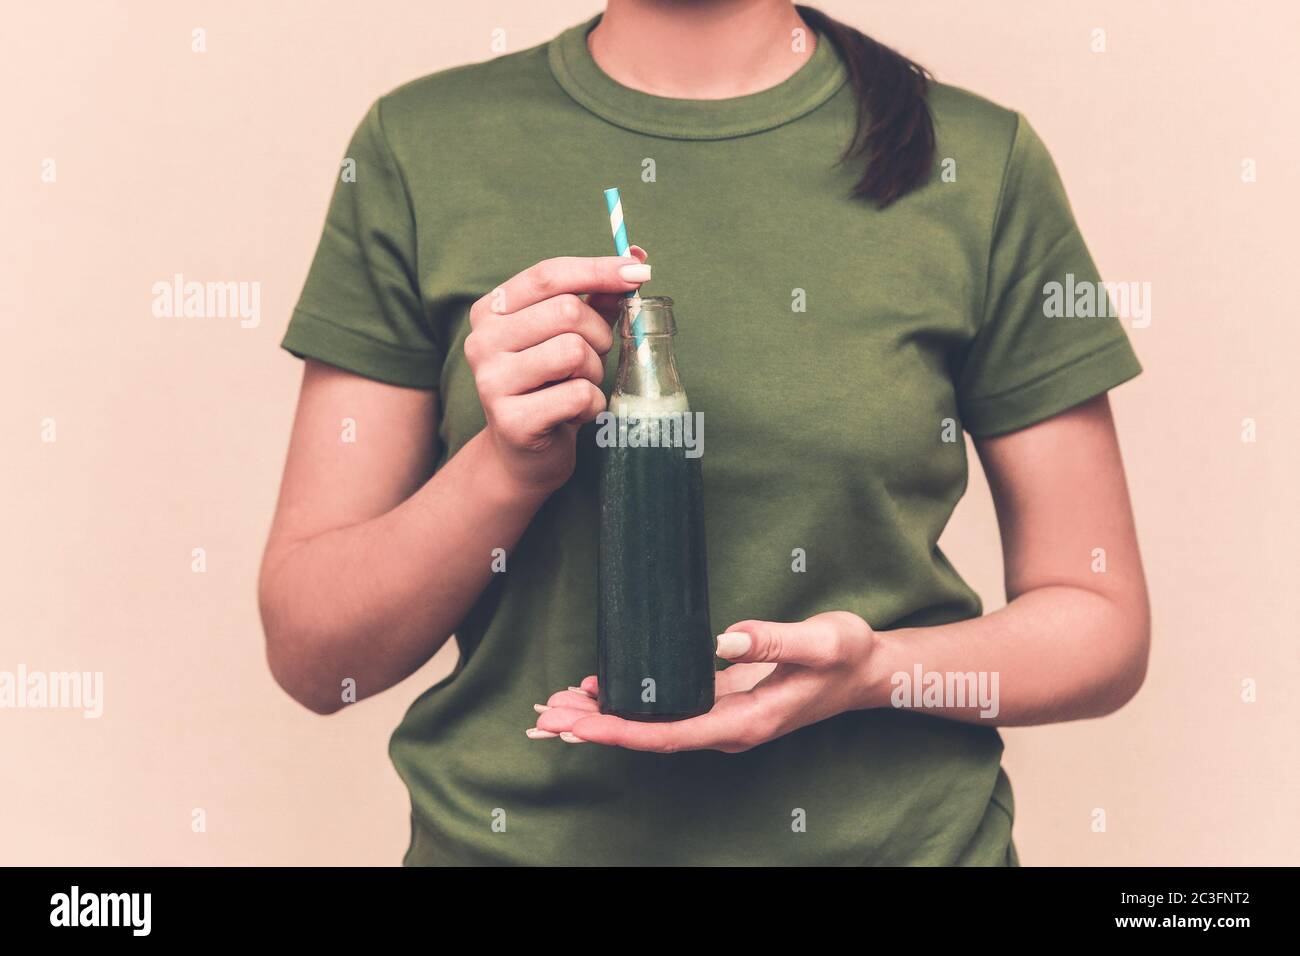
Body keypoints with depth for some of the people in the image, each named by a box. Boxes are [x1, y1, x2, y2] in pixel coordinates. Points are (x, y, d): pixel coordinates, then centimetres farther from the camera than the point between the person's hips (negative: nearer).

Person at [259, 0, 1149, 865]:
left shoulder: (979, 163, -8)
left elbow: (1102, 623, -3)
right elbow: (310, 654, -6)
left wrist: (878, 668, -21)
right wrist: (505, 466, -22)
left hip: (898, 834, 0)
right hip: (506, 835, 1)